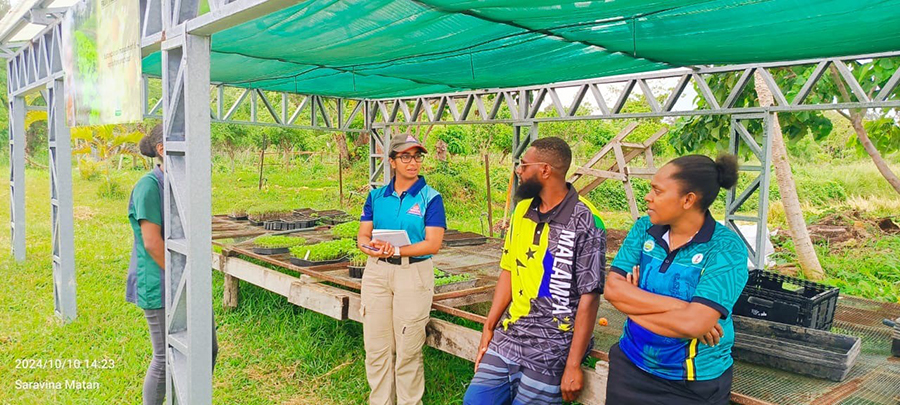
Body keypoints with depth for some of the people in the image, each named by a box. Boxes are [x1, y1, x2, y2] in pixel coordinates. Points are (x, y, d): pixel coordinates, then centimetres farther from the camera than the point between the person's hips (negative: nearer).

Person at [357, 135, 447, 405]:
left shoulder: (431, 198, -5)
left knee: (408, 349, 2)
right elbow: (363, 235, 5)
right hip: (376, 272, 4)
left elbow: (433, 244, -12)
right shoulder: (376, 196, 8)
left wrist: (396, 250, -22)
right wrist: (371, 248, -18)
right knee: (376, 346, 9)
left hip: (413, 273, -4)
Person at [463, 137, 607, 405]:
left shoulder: (584, 221, -14)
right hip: (507, 338, 6)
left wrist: (573, 364, -14)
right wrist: (488, 327, 9)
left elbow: (589, 297, -14)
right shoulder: (522, 210, 6)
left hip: (551, 349, -6)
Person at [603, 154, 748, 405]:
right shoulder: (644, 228, -3)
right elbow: (612, 289, -12)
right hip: (631, 366, 4)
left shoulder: (726, 248, -17)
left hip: (695, 384, -4)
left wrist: (633, 306, -16)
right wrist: (677, 305, -21)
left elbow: (693, 323, -27)